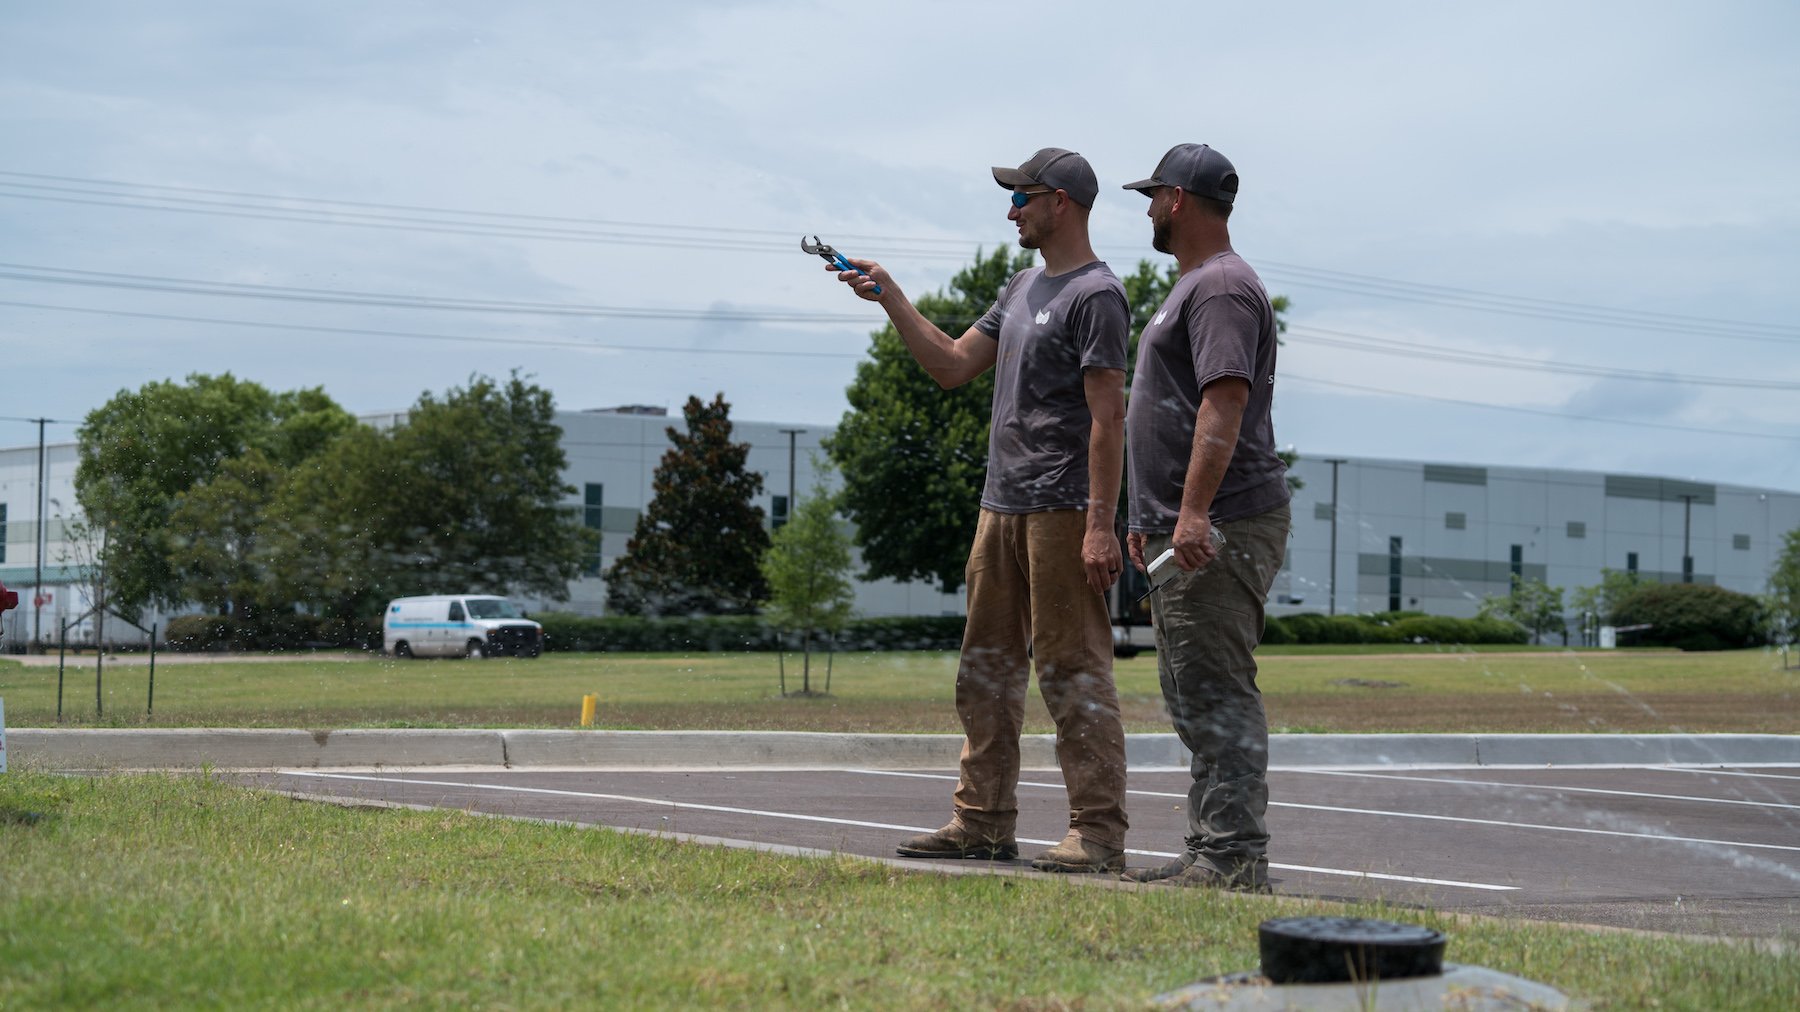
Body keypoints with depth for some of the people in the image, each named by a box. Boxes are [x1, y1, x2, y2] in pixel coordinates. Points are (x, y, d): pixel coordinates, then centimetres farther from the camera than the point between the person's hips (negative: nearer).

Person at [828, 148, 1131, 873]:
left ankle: (1098, 834, -6)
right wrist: (889, 299, 17)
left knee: (1072, 670, -8)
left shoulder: (1095, 296, -9)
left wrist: (1101, 525, -21)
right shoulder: (1023, 288, 19)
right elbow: (954, 366, 22)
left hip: (1062, 511, -9)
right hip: (1002, 507, 9)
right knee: (986, 669, 11)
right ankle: (983, 823, 17)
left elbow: (1107, 418, -15)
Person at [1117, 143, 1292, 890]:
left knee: (1216, 694, -12)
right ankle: (1209, 854, 18)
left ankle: (1235, 858, -12)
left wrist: (1194, 511, -30)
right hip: (1184, 530, 11)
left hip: (1221, 531, -11)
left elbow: (1225, 402, -23)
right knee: (1194, 698, 13)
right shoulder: (1193, 286, 23)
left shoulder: (1221, 286, -11)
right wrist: (1152, 519, 28)